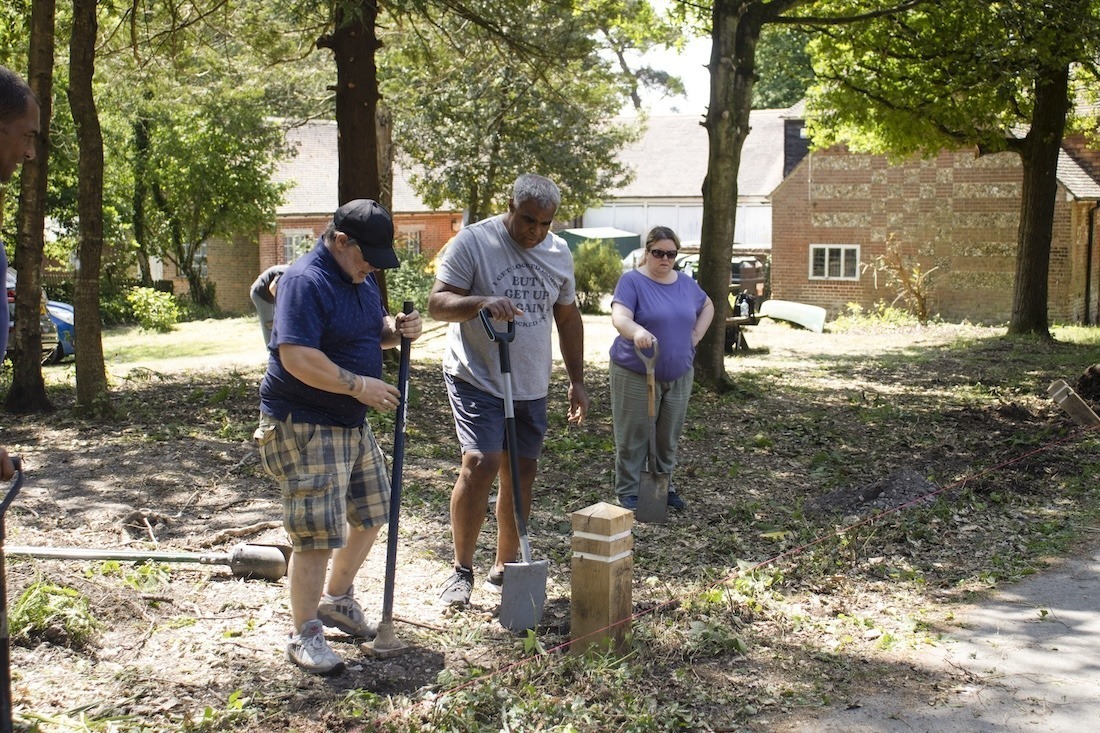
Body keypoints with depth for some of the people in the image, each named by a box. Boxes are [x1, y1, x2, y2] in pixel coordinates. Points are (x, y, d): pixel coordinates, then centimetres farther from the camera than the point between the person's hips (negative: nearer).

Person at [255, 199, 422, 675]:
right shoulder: (305, 281, -20)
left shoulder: (360, 278, 10)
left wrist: (397, 329, 0)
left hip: (352, 422, 10)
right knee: (317, 534, -7)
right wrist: (359, 385, -25)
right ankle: (305, 635, 9)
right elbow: (297, 357, -29)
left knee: (372, 512, 19)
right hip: (304, 425, -10)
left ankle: (336, 599, 38)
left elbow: (374, 329, 23)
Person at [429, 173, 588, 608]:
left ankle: (504, 568, 23)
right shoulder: (473, 242, -9)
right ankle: (462, 570, -1)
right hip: (476, 378, -5)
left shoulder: (559, 253, 8)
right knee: (480, 464, -18)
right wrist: (481, 302, -32)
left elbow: (568, 318, 16)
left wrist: (577, 382, 13)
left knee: (521, 473, 8)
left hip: (531, 385, 6)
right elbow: (437, 303, -13)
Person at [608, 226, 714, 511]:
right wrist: (637, 331, -46)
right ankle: (628, 492, 9)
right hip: (635, 375, -5)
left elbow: (707, 307, 26)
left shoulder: (686, 283, 8)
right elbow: (620, 317, -25)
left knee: (668, 437, 13)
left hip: (679, 376, 5)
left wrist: (695, 336, 9)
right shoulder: (632, 281, -9)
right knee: (633, 437, 0)